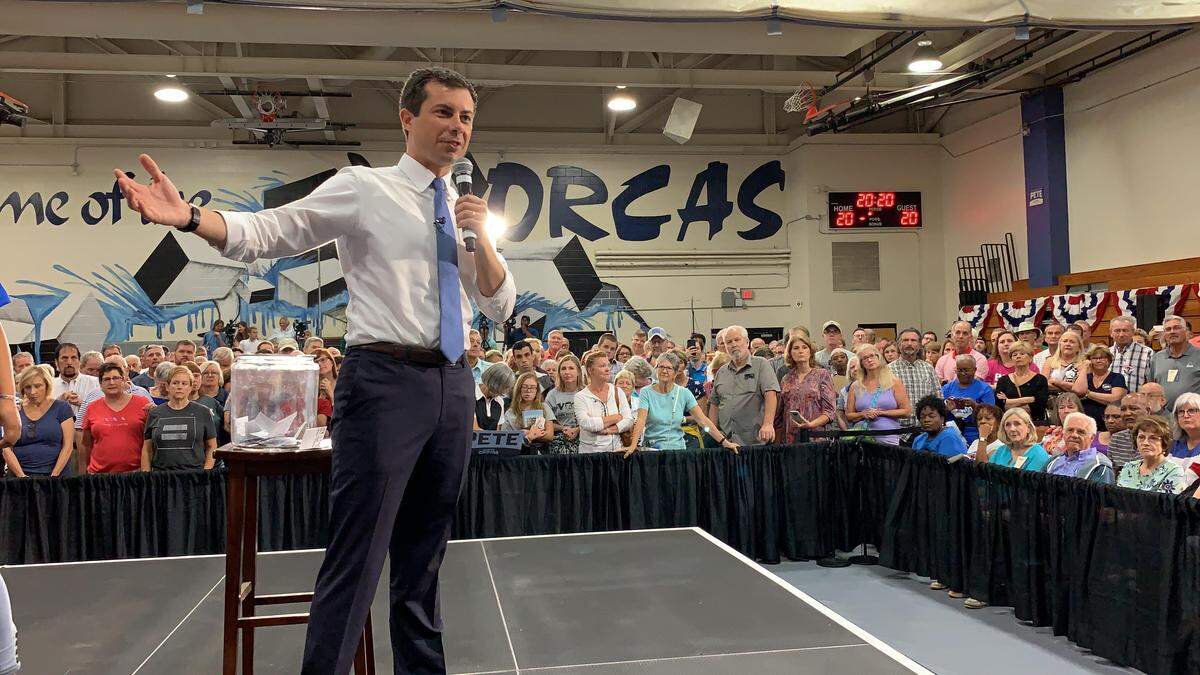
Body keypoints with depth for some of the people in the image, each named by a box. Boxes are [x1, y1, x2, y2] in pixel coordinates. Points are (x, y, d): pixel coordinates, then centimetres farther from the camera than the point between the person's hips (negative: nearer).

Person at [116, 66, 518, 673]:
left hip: (453, 384, 6)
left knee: (424, 557, 15)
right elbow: (264, 232, -8)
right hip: (386, 378, -5)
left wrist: (479, 237, -4)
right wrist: (188, 216, -26)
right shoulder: (362, 188, 0)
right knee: (356, 556, -6)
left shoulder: (467, 210, 15)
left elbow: (502, 307, 11)